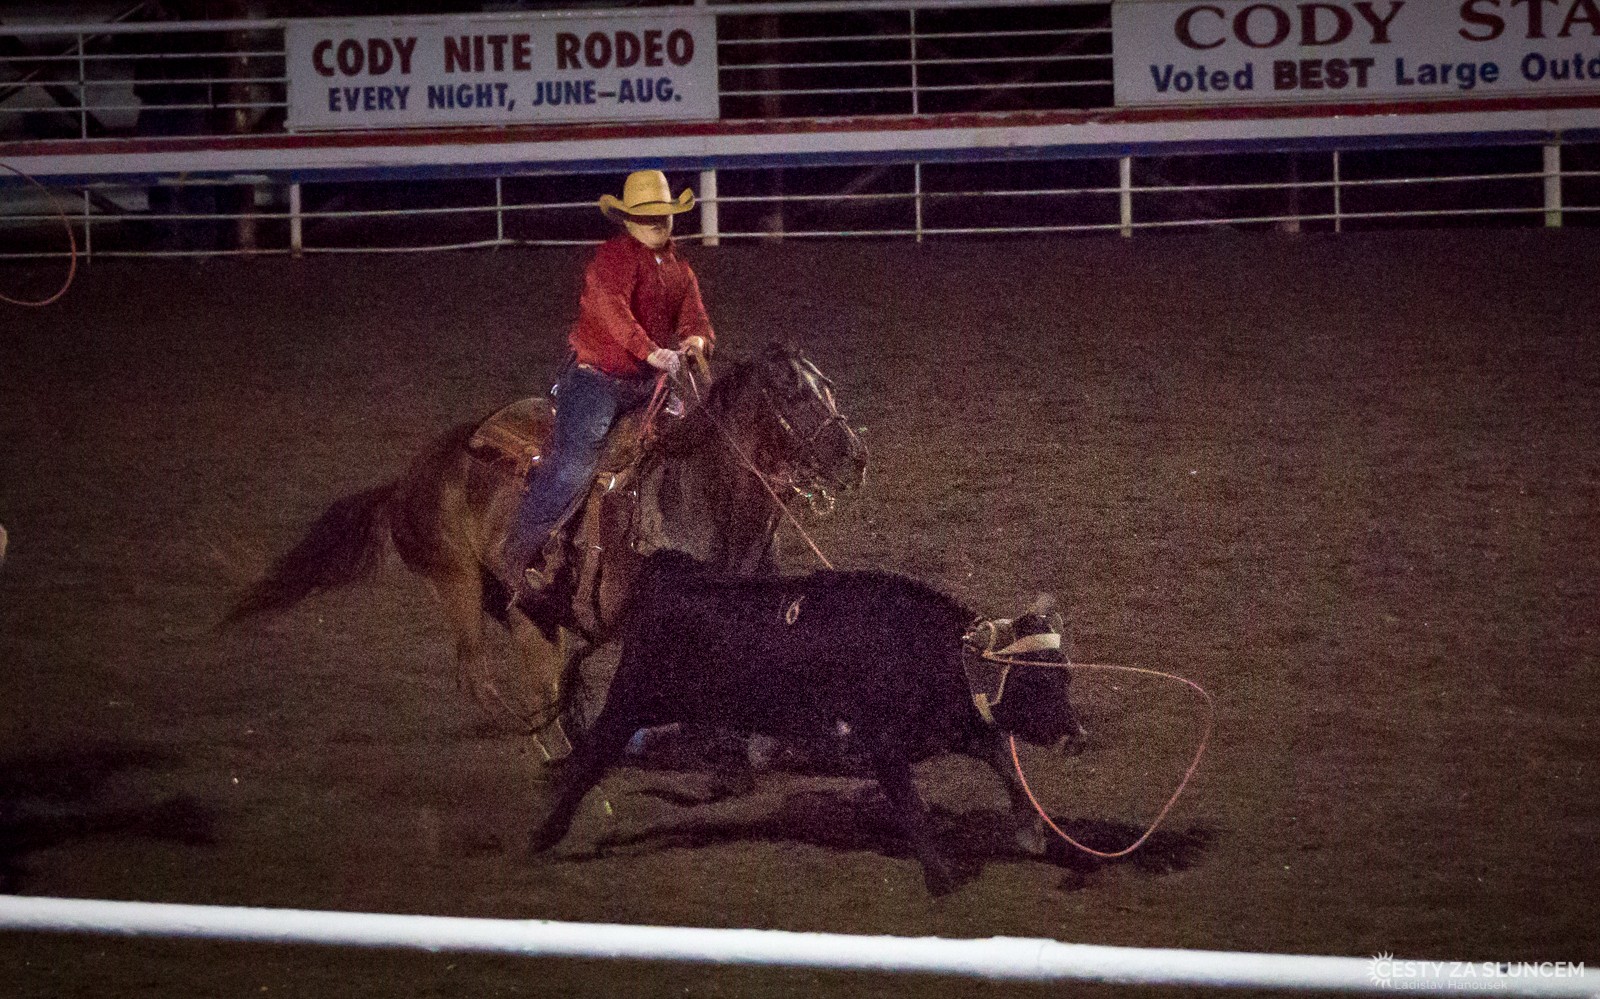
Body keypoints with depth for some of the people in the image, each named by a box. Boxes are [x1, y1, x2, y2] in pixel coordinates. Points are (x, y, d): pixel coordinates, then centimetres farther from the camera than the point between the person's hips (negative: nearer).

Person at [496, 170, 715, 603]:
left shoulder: (680, 271, 18)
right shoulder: (616, 255, -8)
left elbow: (697, 322, 10)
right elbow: (610, 307, -26)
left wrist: (696, 341, -17)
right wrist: (650, 351, -39)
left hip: (649, 385, 8)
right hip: (598, 378, -8)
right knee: (572, 468, -19)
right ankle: (517, 558, -7)